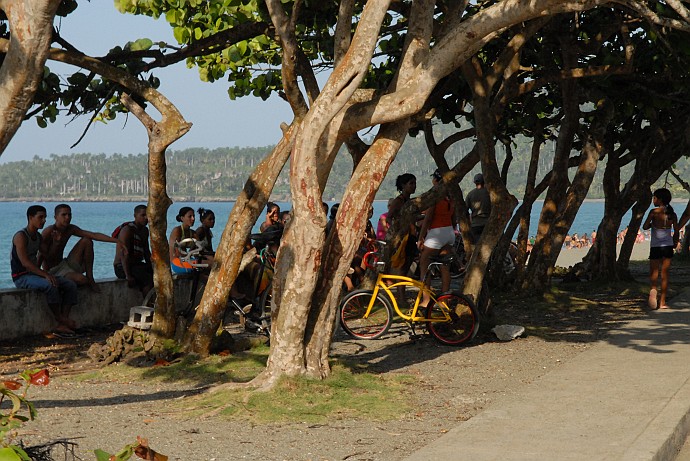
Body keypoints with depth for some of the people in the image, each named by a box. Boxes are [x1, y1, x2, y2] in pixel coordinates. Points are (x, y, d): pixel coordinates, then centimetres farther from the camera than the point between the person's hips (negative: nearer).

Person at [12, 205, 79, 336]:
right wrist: (45, 274, -30)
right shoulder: (21, 236, -14)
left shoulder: (38, 237, 13)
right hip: (21, 277, -9)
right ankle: (60, 319, -21)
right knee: (50, 285, -36)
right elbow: (24, 262, -24)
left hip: (34, 273, 9)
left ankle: (61, 325, -17)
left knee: (71, 285, -8)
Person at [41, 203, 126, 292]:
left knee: (87, 241, -2)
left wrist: (116, 241, -15)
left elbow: (94, 235, -6)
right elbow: (41, 256, -23)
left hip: (65, 264, 8)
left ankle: (90, 278, 0)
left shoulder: (70, 229, 2)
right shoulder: (49, 232, -19)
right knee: (81, 279, -36)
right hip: (53, 271, -8)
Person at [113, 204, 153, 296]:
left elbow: (146, 252, 19)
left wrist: (152, 268, 5)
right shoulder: (127, 230, -16)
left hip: (137, 264, 9)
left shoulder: (145, 230, 13)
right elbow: (124, 254, -22)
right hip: (122, 267, -9)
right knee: (150, 280, -29)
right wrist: (128, 276, -28)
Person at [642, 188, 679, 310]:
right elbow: (676, 231, 5)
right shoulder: (672, 214, 1)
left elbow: (645, 227, -8)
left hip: (656, 246, -3)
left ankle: (653, 288, -25)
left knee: (654, 271, 8)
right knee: (665, 273, 8)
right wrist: (675, 243, 19)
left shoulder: (654, 212, -11)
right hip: (668, 246, 3)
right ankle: (662, 302, 9)